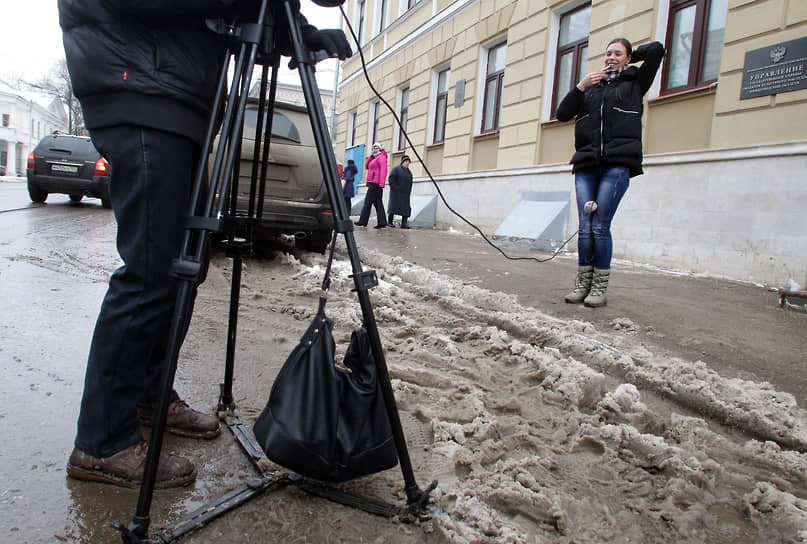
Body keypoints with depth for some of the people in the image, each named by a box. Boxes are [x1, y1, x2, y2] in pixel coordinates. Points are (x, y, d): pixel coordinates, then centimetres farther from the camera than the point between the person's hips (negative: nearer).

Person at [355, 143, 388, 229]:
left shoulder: (381, 157, -5)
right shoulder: (374, 158, 26)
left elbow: (383, 170, -16)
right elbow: (366, 167, 21)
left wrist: (381, 183, -26)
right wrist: (371, 156, 12)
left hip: (375, 183, -10)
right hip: (372, 183, 10)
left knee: (368, 201, -8)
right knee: (378, 203, 3)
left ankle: (363, 221, -7)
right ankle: (382, 222, -1)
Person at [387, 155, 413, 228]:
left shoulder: (409, 172, 19)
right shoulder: (396, 169, 0)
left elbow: (410, 183, 24)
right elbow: (391, 179, -9)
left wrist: (409, 191, 13)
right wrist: (395, 187, -14)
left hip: (405, 193, 6)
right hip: (396, 192, -6)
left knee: (406, 208, -5)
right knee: (393, 206, -5)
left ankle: (404, 223, -6)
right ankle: (389, 221, 6)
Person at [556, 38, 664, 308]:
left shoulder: (634, 83, 17)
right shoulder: (591, 87, 24)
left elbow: (656, 49, 8)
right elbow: (563, 113, 15)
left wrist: (628, 59, 21)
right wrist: (580, 87, 5)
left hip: (618, 163, -3)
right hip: (586, 164, 3)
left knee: (600, 227, -10)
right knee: (585, 227, -4)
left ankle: (600, 288, -2)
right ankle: (583, 283, 4)